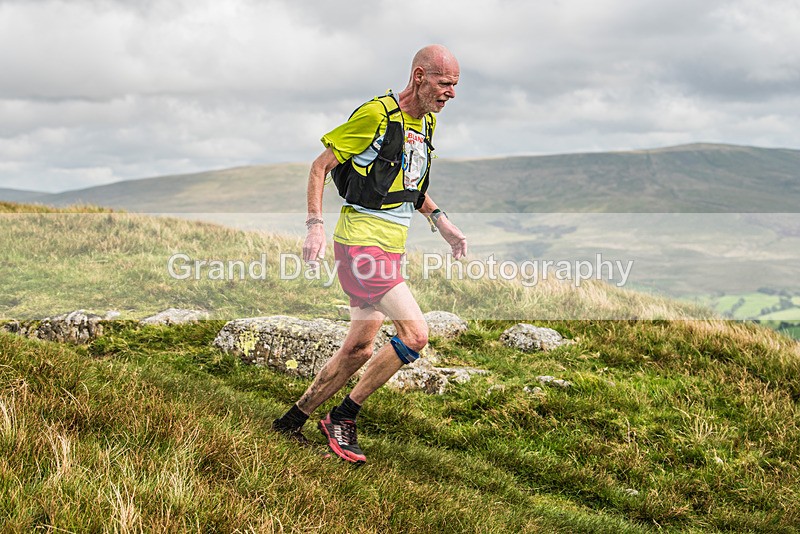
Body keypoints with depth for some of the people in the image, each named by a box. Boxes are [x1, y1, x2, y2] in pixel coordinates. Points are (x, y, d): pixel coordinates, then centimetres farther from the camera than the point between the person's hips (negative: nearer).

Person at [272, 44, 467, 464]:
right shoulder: (376, 114, -13)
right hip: (361, 241, -9)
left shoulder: (426, 123, 13)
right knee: (415, 335, -16)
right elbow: (320, 166, -9)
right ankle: (342, 418, -3)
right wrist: (315, 225, -19)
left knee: (359, 350, 11)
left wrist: (441, 222, 16)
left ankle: (292, 420, 25)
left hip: (391, 249, 9)